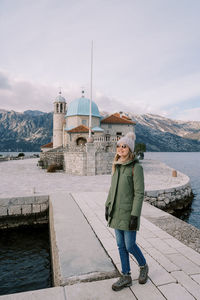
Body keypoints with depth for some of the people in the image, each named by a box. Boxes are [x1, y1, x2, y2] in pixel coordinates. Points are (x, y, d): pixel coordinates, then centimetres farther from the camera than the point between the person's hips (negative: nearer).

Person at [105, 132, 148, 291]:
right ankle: (126, 277, 31)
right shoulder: (117, 166, 6)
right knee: (121, 245, 14)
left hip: (129, 212, -6)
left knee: (130, 245, 5)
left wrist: (135, 216, -18)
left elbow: (139, 193, -16)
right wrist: (108, 206, 12)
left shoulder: (136, 167, -15)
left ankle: (143, 266, 36)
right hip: (117, 212, 6)